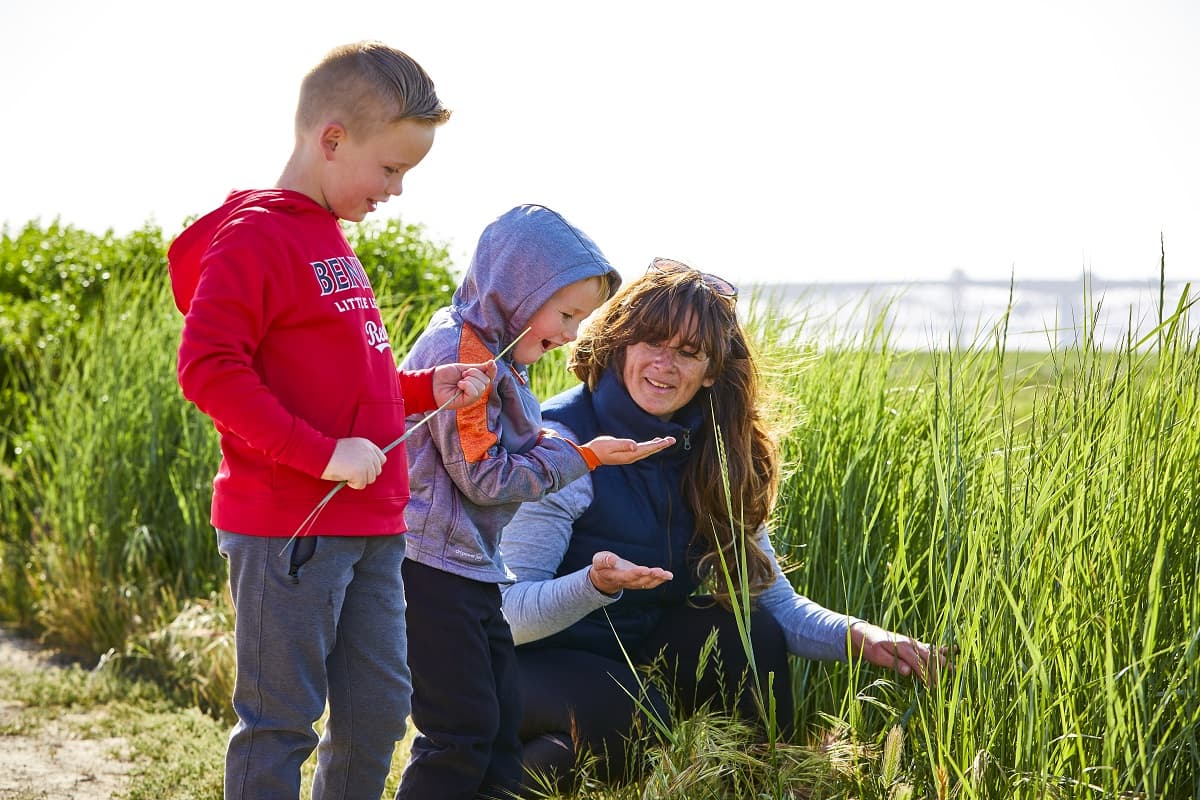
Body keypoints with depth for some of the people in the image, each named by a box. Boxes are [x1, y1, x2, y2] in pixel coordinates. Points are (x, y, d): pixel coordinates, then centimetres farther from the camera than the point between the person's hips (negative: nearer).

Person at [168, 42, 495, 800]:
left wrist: (429, 388, 11)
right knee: (281, 721, -1)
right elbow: (207, 368, -21)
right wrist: (322, 454, -23)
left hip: (369, 527, 9)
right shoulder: (253, 236, -12)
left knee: (379, 706, 14)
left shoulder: (331, 239, 16)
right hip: (289, 529, -9)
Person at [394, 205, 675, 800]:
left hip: (471, 567, 10)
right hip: (431, 567, -10)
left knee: (501, 723, 12)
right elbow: (482, 478, -18)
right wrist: (581, 457, -13)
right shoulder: (460, 353, -17)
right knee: (464, 730, -7)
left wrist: (548, 444, 0)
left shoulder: (496, 352, 14)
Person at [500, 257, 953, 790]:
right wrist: (595, 585, -43)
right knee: (630, 718, -33)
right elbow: (505, 612, -24)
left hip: (635, 656, 5)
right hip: (527, 664, -5)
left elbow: (778, 603, -3)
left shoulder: (710, 458, -2)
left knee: (749, 636, -18)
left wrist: (858, 637, -22)